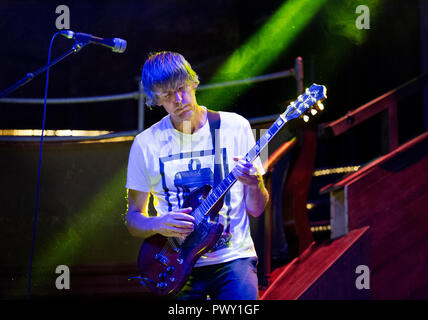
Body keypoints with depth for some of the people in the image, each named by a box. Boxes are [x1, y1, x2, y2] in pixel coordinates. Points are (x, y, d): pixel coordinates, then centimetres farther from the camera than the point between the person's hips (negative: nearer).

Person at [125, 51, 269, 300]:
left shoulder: (235, 127, 1)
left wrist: (254, 184, -17)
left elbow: (256, 209, 4)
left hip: (233, 258, -1)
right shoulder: (146, 144, 2)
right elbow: (133, 218, 8)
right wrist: (159, 224, -12)